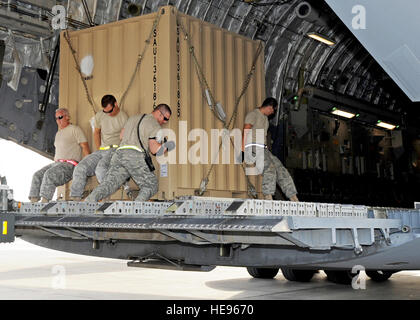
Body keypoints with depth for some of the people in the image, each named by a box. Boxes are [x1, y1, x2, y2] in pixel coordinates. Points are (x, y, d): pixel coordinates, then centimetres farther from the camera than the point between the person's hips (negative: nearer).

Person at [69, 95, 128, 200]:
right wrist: (99, 150, 17)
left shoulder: (124, 117, -3)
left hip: (116, 150, -6)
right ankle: (74, 197, -14)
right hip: (101, 151, 6)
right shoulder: (99, 116, 13)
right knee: (80, 168, -14)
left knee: (101, 169, -35)